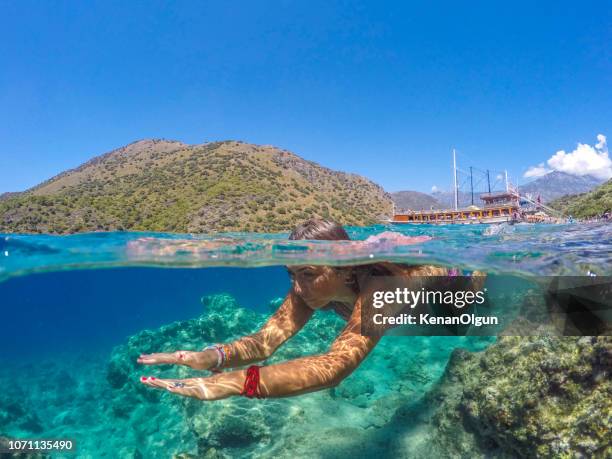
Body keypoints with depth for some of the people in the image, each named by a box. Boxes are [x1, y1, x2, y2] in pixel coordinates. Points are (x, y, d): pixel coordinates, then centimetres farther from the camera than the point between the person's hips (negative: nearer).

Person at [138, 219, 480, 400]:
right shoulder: (312, 286, -36)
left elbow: (337, 364, -69)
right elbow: (267, 340, -42)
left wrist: (233, 383, -77)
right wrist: (213, 356, -64)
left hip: (448, 268, -4)